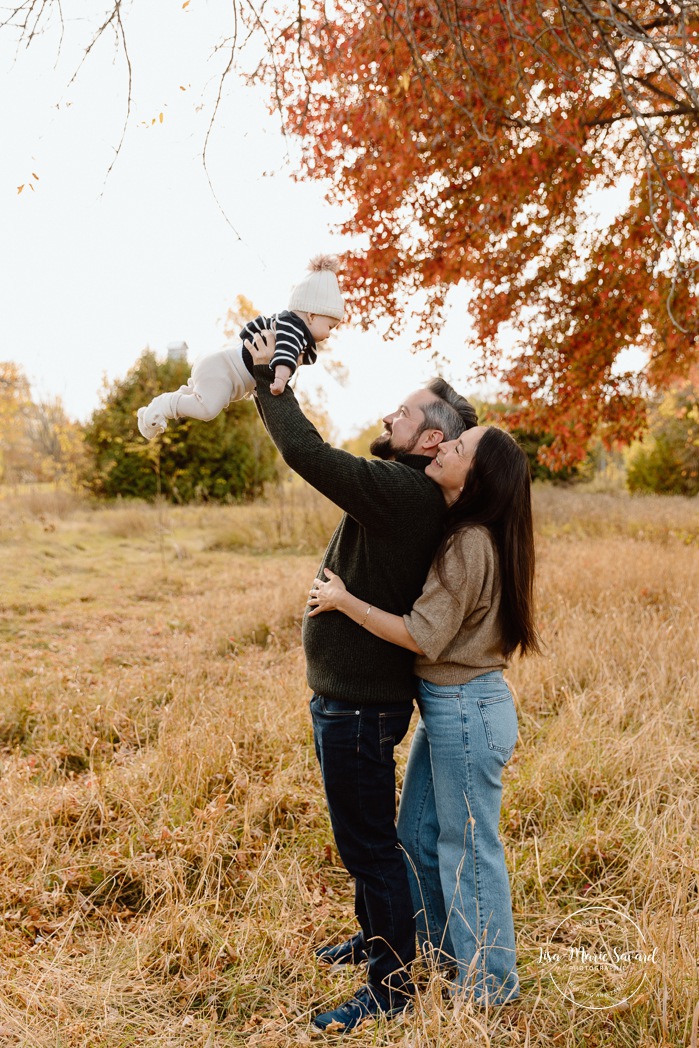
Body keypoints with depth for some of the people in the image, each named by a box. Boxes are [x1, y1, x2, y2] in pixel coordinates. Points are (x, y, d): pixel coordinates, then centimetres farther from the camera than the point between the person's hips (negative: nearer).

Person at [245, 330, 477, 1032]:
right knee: (363, 836, 25)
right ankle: (376, 937, 45)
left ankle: (391, 986, 20)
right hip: (349, 693, 10)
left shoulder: (401, 492, -23)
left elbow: (306, 452, -26)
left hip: (360, 703, -10)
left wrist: (267, 380, -14)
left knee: (367, 842, 4)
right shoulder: (410, 495, 7)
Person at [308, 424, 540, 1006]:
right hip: (445, 706, 10)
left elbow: (423, 636, -23)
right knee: (418, 836, 21)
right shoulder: (456, 530, 5)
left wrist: (344, 601, -17)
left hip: (468, 711, -9)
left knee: (469, 849, 7)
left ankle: (490, 984, 27)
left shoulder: (471, 543, -23)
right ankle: (441, 950, 42)